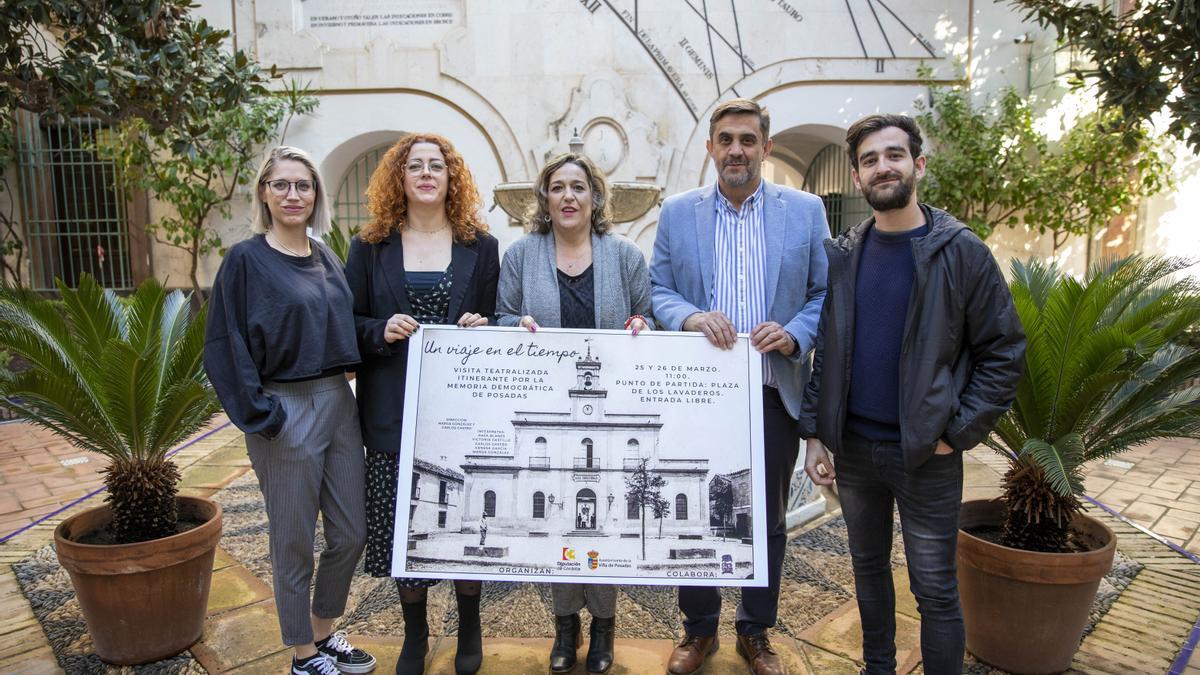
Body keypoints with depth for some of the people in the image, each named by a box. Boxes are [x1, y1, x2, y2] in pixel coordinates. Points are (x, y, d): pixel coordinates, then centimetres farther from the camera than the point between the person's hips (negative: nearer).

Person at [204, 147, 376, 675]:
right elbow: (225, 346, -10)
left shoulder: (326, 259, 11)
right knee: (294, 543, 7)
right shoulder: (245, 261, -6)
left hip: (339, 403, 6)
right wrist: (261, 415, -14)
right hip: (286, 413, -6)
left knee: (350, 533, 12)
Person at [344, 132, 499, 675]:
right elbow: (348, 323, 6)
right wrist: (381, 330, -14)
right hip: (395, 411, 1)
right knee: (402, 523, 7)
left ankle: (469, 628, 32)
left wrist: (482, 329, -12)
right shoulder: (370, 247, 6)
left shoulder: (480, 246, 6)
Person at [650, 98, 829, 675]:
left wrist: (795, 334, -14)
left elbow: (825, 291, 4)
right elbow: (656, 289, 4)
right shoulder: (678, 212, 5)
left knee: (768, 517, 13)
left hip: (774, 391, 0)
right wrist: (692, 318, -16)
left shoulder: (805, 211, 4)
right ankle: (698, 628, 31)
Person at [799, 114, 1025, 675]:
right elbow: (824, 351, 7)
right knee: (868, 566, 19)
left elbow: (1004, 351, -5)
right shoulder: (841, 256, 4)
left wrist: (958, 434, -11)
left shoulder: (961, 252, -7)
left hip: (926, 455, -4)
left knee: (935, 591, 6)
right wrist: (814, 434, 2)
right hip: (851, 449, 4)